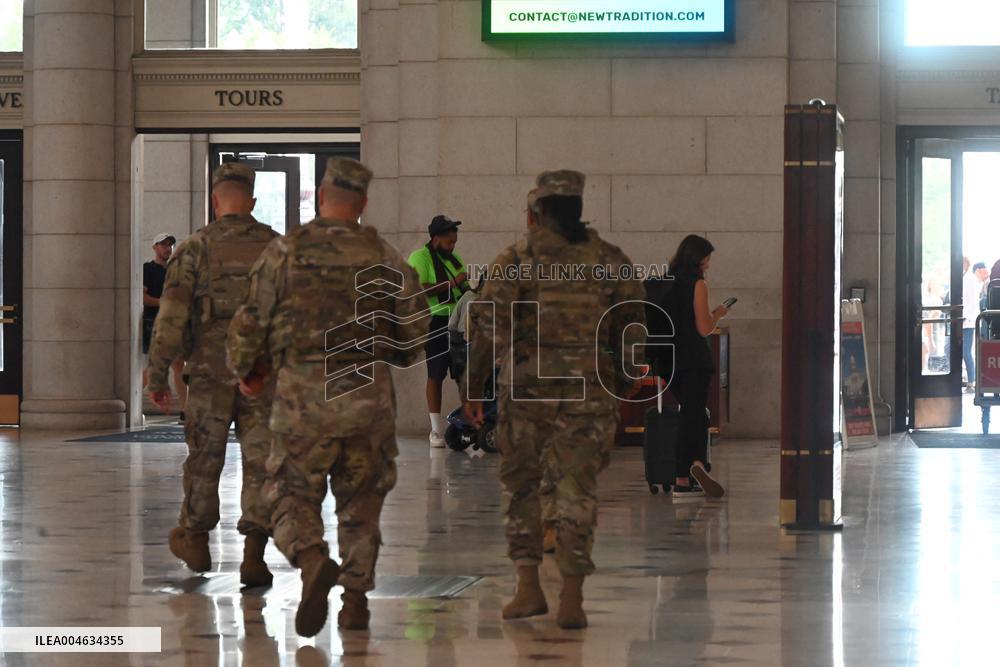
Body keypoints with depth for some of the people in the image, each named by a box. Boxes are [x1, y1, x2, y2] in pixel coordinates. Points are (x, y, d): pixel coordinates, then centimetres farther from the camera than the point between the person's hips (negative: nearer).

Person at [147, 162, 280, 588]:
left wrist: (156, 376, -3)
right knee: (259, 465, 2)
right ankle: (253, 556, -7)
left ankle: (195, 542, 31)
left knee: (204, 456, 15)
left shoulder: (195, 249, -5)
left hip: (211, 373, -1)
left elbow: (171, 318, -10)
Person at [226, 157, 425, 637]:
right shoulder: (383, 257, 2)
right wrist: (399, 357, 28)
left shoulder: (286, 251, -3)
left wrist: (243, 369, 18)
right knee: (360, 500, 16)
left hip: (303, 395, -2)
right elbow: (413, 325, 5)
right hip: (368, 394, 2)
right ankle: (355, 601, 10)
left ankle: (314, 563, -22)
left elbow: (252, 321, -1)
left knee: (293, 498, 7)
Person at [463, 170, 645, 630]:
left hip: (527, 384, -1)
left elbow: (489, 327, -5)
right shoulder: (611, 261, 7)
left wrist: (472, 386, 3)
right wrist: (618, 384, 19)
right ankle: (572, 599, -4)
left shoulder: (516, 259, -1)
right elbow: (631, 330, 8)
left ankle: (528, 588, 9)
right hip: (588, 386, 1)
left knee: (520, 484, 14)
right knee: (576, 489, 3)